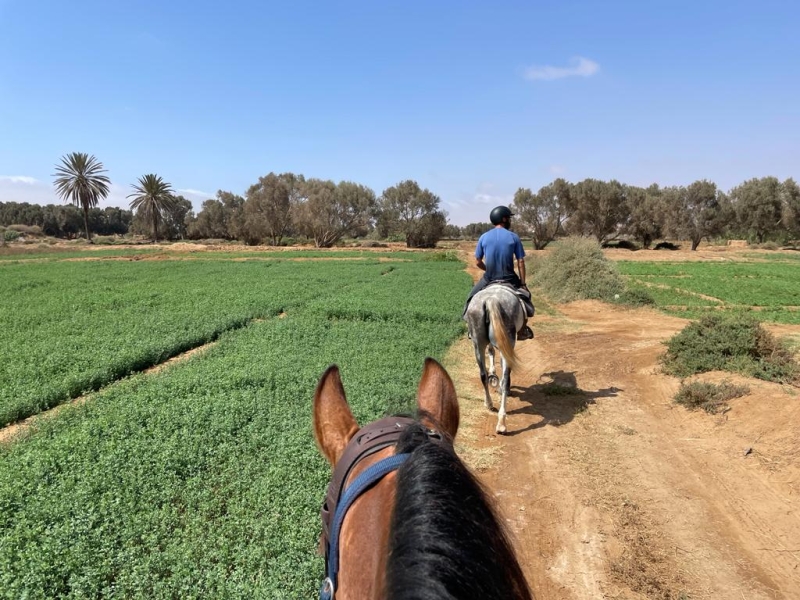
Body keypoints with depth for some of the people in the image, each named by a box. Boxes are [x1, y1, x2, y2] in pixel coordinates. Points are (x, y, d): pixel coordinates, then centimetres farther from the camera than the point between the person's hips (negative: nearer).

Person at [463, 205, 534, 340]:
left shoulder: (484, 237, 0)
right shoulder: (513, 237, -3)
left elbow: (478, 262, 3)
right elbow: (521, 262, -4)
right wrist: (523, 283, 2)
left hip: (489, 278, 1)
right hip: (509, 278, -1)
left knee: (472, 299, 24)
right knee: (525, 296, 24)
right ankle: (522, 331, 29)